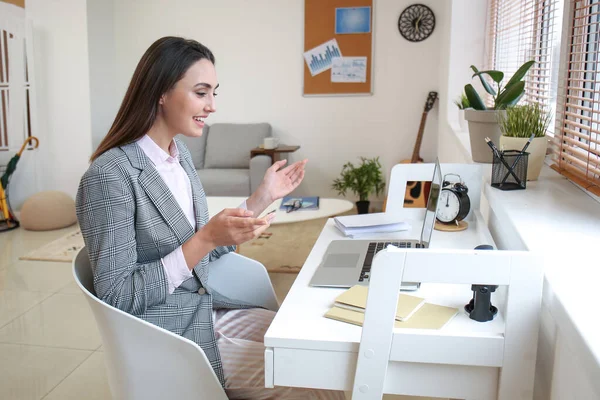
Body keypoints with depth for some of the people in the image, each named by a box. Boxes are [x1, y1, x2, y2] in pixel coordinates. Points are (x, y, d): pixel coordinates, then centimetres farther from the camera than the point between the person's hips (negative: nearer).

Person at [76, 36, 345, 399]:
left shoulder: (181, 154, 5)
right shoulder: (110, 175, -20)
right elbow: (117, 297, -20)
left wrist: (263, 197, 5)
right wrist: (205, 239, -28)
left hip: (207, 311, 8)